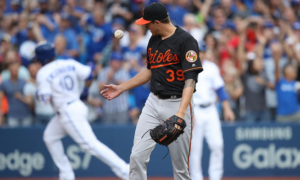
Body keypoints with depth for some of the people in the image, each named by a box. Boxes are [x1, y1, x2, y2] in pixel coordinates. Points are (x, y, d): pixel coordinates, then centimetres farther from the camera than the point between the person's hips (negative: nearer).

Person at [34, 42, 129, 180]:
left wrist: (38, 93, 7)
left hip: (69, 113, -9)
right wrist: (85, 91, 17)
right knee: (50, 137, 21)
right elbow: (88, 75, 1)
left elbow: (45, 98, -15)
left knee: (91, 144, -12)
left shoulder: (43, 73, -10)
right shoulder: (70, 64, 7)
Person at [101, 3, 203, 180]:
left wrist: (180, 113, -33)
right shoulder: (154, 40, 11)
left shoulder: (186, 41, -13)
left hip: (178, 103, -7)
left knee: (181, 165, -2)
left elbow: (190, 79, -21)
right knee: (137, 156, -5)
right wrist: (121, 88, 25)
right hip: (154, 102, 7)